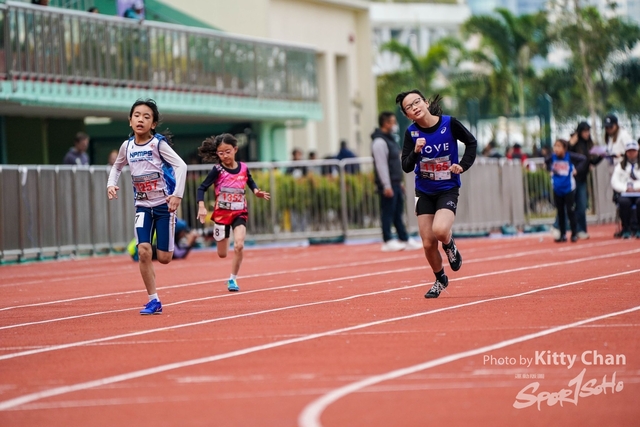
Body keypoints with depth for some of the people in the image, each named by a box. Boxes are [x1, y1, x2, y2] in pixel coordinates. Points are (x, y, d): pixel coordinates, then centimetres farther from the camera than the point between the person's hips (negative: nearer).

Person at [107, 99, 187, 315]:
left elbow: (181, 166, -18)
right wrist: (111, 184, 0)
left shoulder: (158, 143, -12)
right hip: (143, 205, 3)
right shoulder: (127, 146, 1)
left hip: (164, 204, -3)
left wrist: (177, 195, -27)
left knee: (164, 257, -4)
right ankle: (153, 300, -4)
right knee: (143, 251, -14)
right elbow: (117, 167, 20)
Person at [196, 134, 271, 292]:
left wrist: (256, 191, -4)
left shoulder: (243, 168, -3)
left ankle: (233, 279, -2)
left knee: (239, 245, -22)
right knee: (222, 254, 8)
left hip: (239, 213, 1)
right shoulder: (218, 170, -11)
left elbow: (250, 182, 17)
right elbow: (202, 188, -12)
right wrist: (201, 207, -25)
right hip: (221, 213, -1)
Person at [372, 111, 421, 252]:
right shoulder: (380, 141, -15)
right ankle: (387, 242, -2)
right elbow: (381, 165, -20)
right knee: (388, 213, -6)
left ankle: (404, 240, 15)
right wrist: (386, 185, -23)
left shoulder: (390, 139, 18)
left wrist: (399, 182, 21)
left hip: (395, 183, 10)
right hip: (388, 184, -10)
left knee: (398, 213, 12)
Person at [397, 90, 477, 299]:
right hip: (424, 192, 3)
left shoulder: (449, 123, -14)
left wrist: (463, 165, -10)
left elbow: (471, 142, 3)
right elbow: (406, 167, -12)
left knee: (439, 231, -28)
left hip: (448, 189, -3)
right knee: (428, 243, 2)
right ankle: (440, 279, 28)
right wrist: (416, 151, -30)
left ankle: (450, 244, 10)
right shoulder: (411, 133, -9)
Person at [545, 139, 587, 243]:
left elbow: (583, 159, -16)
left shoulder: (570, 156, -16)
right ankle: (562, 235, 19)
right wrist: (550, 169, 2)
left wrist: (576, 169, -16)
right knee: (560, 213, 10)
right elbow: (546, 162, 16)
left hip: (569, 189, -3)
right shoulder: (553, 157, -6)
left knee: (570, 211, 0)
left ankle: (574, 234, 12)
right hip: (557, 190, 4)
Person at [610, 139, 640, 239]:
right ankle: (626, 229, -24)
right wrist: (626, 188, -12)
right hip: (625, 194, 1)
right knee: (623, 202, -35)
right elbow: (614, 182, 3)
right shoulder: (620, 166, 15)